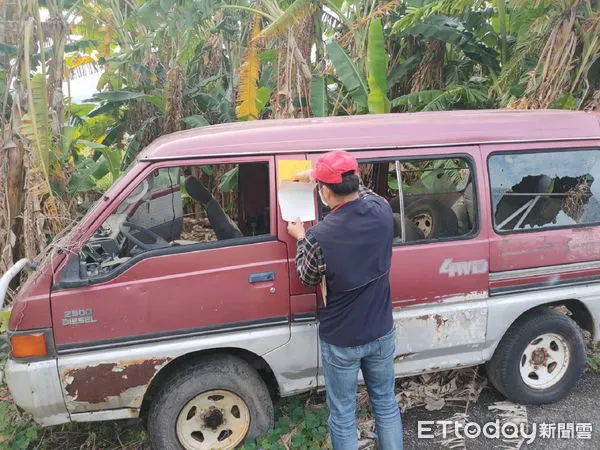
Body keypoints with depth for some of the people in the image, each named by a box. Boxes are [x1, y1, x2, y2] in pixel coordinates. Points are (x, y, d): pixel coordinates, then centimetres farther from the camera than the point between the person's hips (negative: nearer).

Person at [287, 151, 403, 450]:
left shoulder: (319, 237, -27)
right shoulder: (382, 210, -14)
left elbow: (308, 280, -6)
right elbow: (360, 191, 11)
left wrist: (301, 239, 8)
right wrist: (315, 176, 17)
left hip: (340, 341, -4)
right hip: (381, 334, 5)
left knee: (342, 415, 17)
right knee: (385, 403, 25)